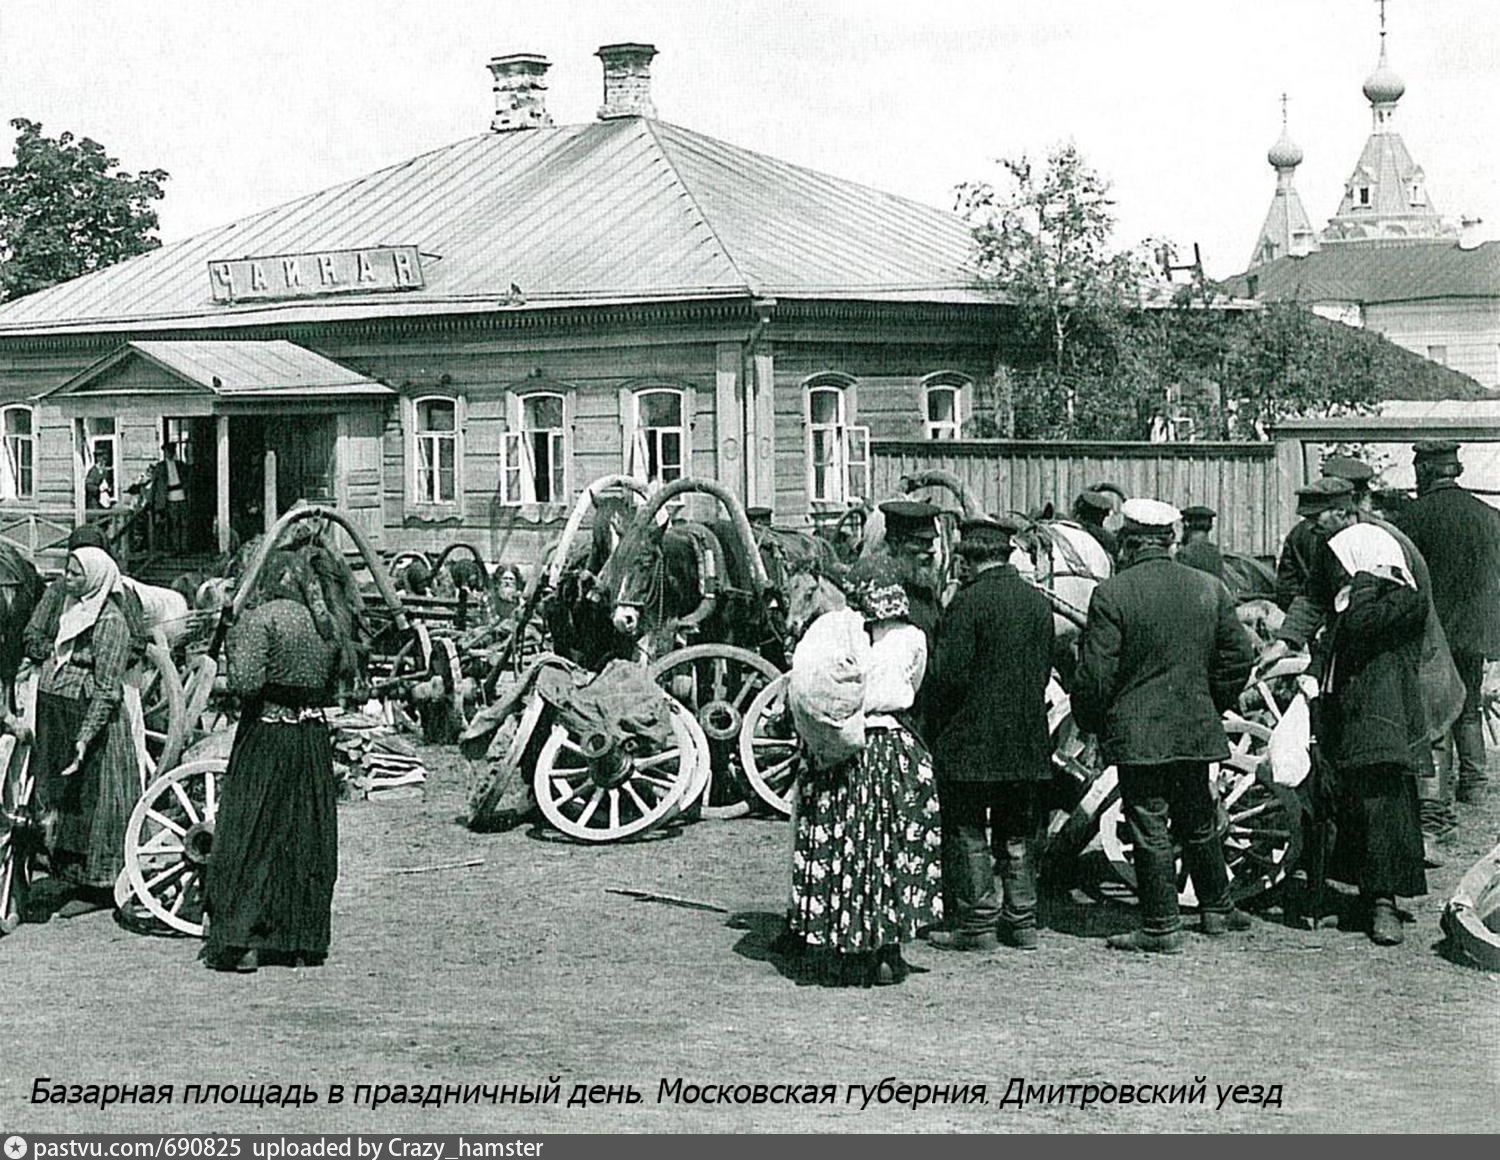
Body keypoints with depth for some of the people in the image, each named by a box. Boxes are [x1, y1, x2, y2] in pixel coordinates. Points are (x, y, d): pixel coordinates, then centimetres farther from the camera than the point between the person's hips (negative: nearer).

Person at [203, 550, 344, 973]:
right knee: (308, 840, 11)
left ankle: (241, 943, -2)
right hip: (313, 736, 6)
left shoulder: (259, 620, -11)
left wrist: (233, 644, -4)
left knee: (250, 839, 0)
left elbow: (246, 682, -20)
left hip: (266, 736, -5)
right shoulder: (324, 624, 8)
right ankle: (305, 941, 17)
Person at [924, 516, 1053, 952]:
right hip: (1027, 742, 6)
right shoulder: (1038, 601, 5)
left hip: (971, 739, -6)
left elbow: (950, 674, -16)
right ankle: (1021, 920, 18)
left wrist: (939, 730, -2)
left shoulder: (968, 602, -15)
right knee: (1017, 834, 14)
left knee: (967, 834, 2)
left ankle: (977, 924, 3)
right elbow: (1047, 668, 11)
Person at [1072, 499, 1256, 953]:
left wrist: (1089, 722, 3)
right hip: (1196, 728, 5)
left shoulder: (1112, 594, -12)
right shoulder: (1209, 588, 3)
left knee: (1150, 830, 1)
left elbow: (1095, 673, -12)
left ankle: (1162, 926, 4)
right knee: (1199, 824, 19)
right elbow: (1240, 655, 7)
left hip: (1136, 734, -5)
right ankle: (1217, 909, 30)